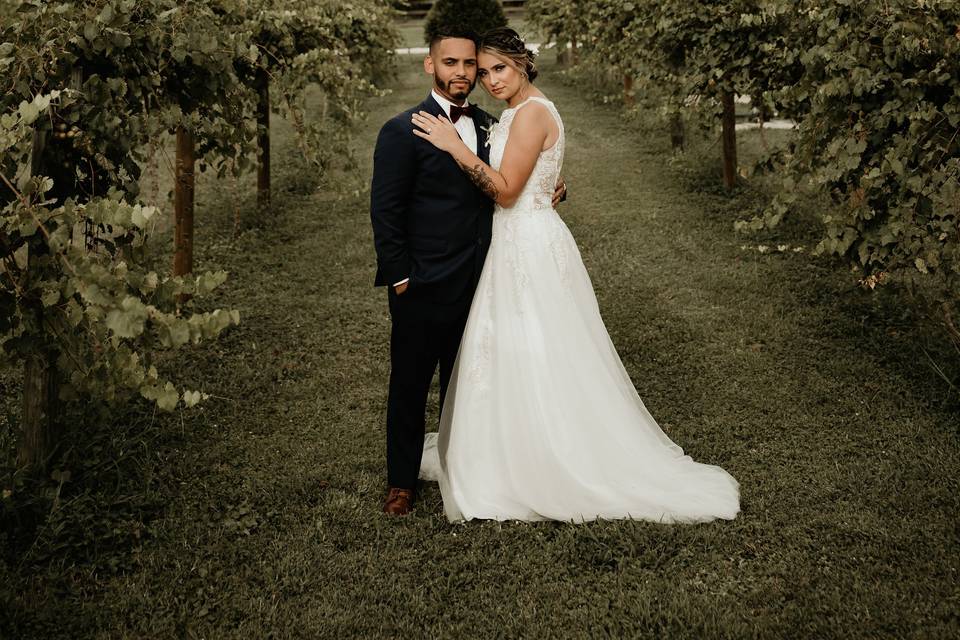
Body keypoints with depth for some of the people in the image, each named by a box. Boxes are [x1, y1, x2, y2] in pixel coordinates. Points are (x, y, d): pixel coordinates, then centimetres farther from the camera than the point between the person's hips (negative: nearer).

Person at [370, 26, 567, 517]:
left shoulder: (489, 126, 8)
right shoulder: (402, 131, -9)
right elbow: (385, 211, -10)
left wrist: (551, 188, 0)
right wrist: (400, 278, -13)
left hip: (475, 285, 5)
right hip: (421, 289, -5)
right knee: (410, 385, 8)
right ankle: (402, 481, 23)